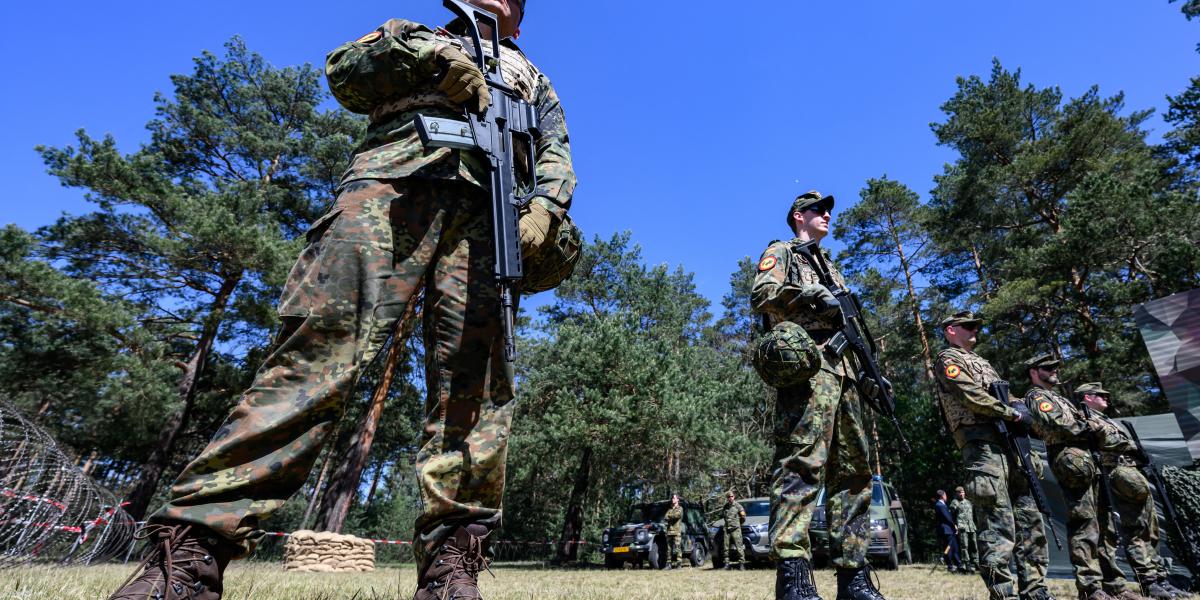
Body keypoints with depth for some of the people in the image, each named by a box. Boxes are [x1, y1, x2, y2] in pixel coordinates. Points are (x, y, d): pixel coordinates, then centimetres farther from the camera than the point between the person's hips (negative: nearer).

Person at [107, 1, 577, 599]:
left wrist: (544, 206, -1)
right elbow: (343, 72, 22)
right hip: (390, 182, -1)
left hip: (483, 206, 2)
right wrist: (429, 52, 6)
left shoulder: (532, 76, 38)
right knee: (322, 345, -20)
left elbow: (556, 153, 21)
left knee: (473, 383, -14)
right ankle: (189, 552, -18)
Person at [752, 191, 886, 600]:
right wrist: (812, 294, -14)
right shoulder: (782, 251, 13)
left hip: (843, 371, 9)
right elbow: (762, 295, -6)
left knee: (853, 471, 4)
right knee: (802, 462, -19)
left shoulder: (830, 268, 36)